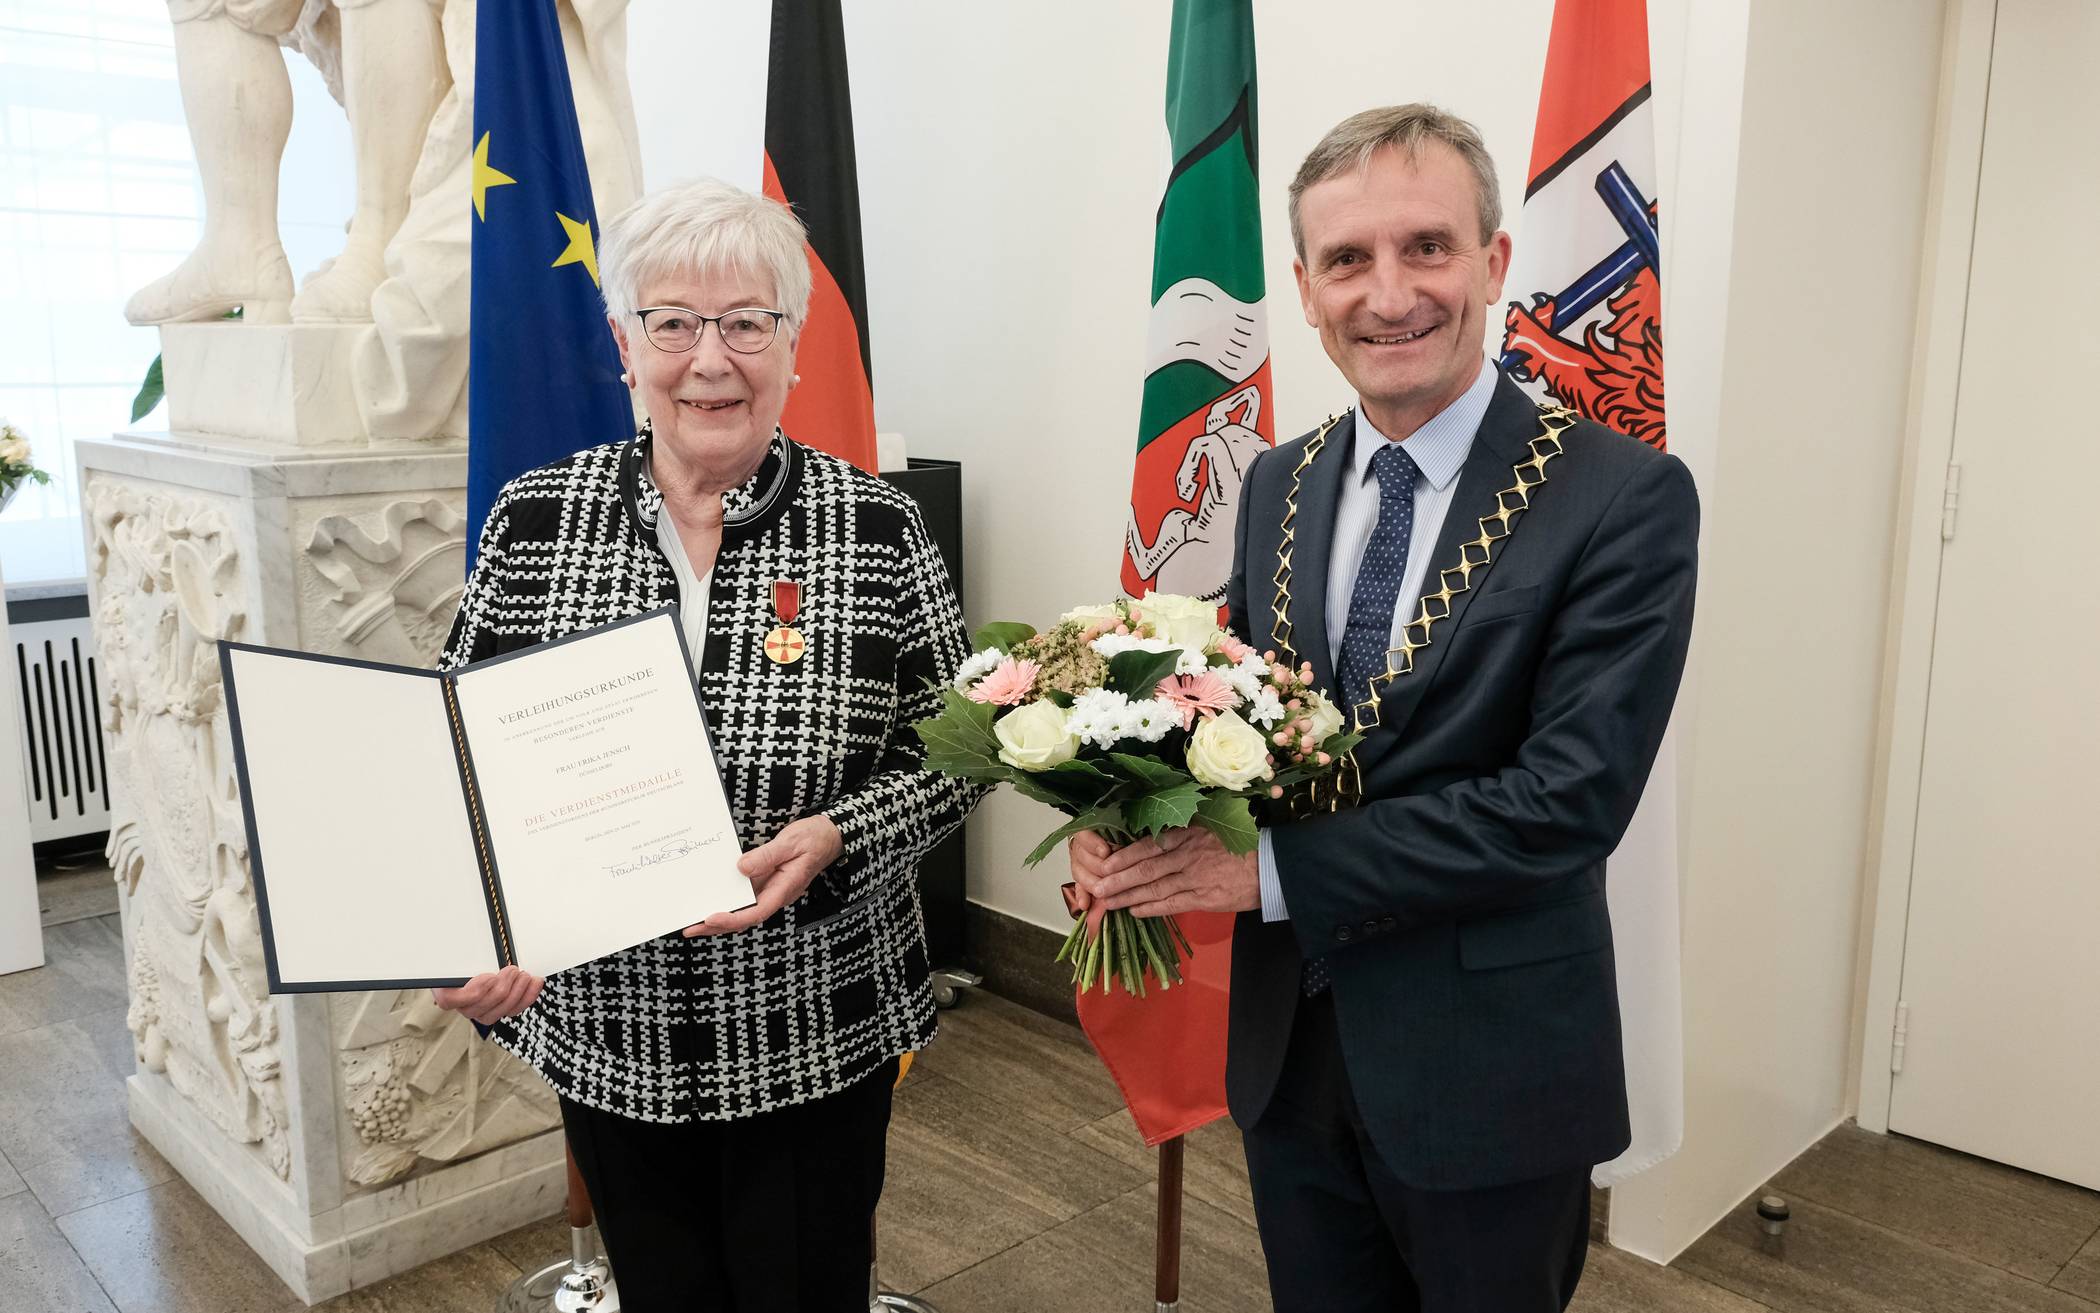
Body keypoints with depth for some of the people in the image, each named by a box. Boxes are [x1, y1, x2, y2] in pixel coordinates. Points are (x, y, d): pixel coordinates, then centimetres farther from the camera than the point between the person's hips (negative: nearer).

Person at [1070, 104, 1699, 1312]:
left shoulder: (1625, 499, -15)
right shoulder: (1281, 485, 3)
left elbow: (1570, 799, -21)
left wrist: (1274, 868, -24)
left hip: (1488, 1077, -4)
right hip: (1290, 1052, 5)